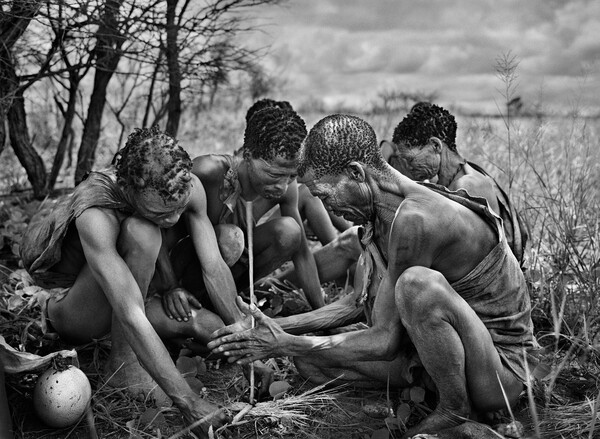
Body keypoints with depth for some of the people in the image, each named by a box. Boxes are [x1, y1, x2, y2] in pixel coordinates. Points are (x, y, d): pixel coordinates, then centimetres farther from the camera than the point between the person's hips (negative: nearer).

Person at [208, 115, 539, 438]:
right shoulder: (384, 209, 0)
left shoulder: (413, 218, -28)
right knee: (309, 361, 0)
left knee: (418, 282, -38)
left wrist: (286, 345, -21)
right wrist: (278, 328, 1)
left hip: (503, 371, -8)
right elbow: (356, 303, 9)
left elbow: (386, 341, -24)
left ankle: (455, 412, -15)